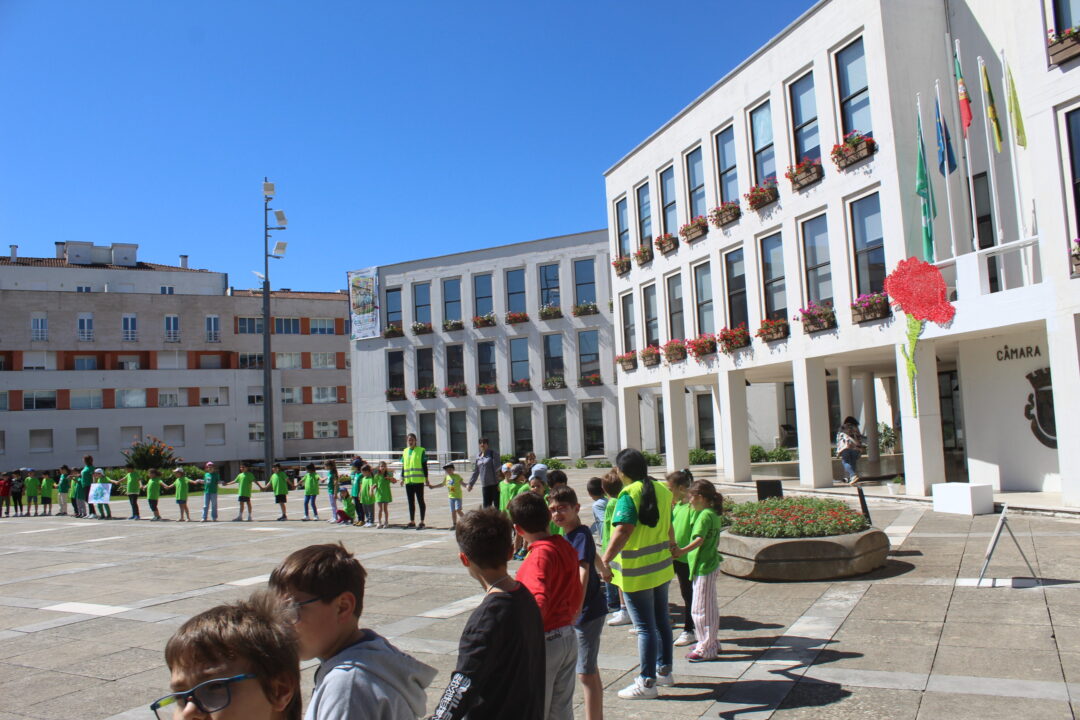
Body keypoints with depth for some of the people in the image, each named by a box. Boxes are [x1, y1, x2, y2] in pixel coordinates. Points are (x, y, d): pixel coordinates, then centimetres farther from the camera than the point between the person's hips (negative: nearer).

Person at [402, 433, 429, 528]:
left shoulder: (421, 451, -3)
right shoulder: (405, 451, 12)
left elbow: (424, 466, -4)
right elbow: (403, 466, 18)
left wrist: (426, 478, -8)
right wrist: (402, 477, 13)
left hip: (418, 480, -5)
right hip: (408, 481, 5)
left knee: (420, 501, -1)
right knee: (411, 502, 10)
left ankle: (422, 522, 4)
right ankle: (412, 521, 18)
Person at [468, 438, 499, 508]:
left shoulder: (492, 454, -3)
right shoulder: (478, 456, 13)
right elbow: (475, 471, 20)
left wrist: (499, 483, -16)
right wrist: (470, 483, 18)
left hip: (494, 484, -5)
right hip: (484, 485, 5)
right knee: (486, 506, 3)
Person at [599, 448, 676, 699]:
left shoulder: (629, 494, -20)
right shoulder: (662, 490, 3)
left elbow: (623, 531, -31)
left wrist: (605, 561, -30)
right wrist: (672, 549, 31)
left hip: (637, 573, -8)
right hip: (662, 568, 8)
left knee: (645, 627, 1)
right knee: (661, 620, 19)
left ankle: (647, 683, 12)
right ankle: (664, 670, 33)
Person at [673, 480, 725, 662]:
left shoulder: (704, 515, -17)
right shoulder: (713, 514, 11)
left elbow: (699, 539, -30)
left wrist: (683, 551, -39)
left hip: (704, 567, -10)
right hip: (711, 564, 10)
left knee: (700, 609, -2)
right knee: (710, 608, 18)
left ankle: (706, 649, 5)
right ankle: (711, 644, 28)